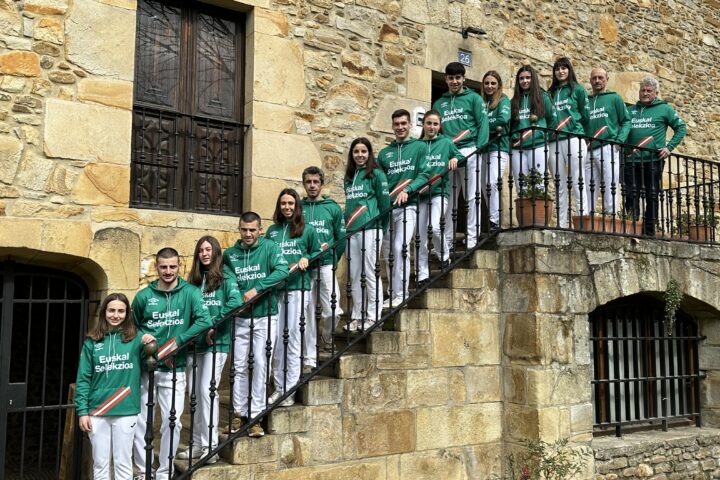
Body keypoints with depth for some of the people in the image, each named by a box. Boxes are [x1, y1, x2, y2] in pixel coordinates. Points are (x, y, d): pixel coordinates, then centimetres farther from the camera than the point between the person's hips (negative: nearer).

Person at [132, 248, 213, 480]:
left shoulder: (190, 293, -4)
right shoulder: (144, 296, 2)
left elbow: (204, 320, -17)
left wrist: (177, 342, -20)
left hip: (174, 370, -1)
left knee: (172, 422, 2)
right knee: (140, 422, 6)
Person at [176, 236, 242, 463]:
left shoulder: (225, 275, -2)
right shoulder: (193, 279, 14)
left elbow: (236, 301, -17)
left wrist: (213, 324, -17)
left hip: (216, 342, -6)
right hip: (193, 342, 6)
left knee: (207, 390, -9)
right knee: (193, 393, 8)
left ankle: (210, 445, 0)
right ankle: (197, 443, 18)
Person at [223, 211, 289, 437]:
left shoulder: (269, 247, -4)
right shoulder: (229, 254, 7)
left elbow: (282, 270, -18)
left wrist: (257, 289, -24)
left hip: (265, 316, -3)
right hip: (240, 317, 3)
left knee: (260, 365, -1)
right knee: (239, 366, 7)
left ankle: (256, 416, 7)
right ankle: (239, 413, 19)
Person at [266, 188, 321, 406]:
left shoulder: (307, 229, 5)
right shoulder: (272, 230, 13)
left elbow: (317, 253, 11)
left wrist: (306, 259, -8)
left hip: (297, 288, -3)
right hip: (275, 288, 3)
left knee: (293, 338, -2)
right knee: (277, 339, 4)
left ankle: (289, 390, 5)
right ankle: (278, 388, 16)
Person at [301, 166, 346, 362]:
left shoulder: (333, 208, 8)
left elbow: (341, 239, 6)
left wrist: (331, 260, -3)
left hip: (326, 265, -1)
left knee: (331, 310, -8)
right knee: (307, 312, 3)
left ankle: (327, 338, 24)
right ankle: (310, 357, 12)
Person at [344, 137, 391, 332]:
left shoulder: (376, 174, -1)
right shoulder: (349, 177, 19)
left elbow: (385, 202, -3)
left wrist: (379, 227, -1)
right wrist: (347, 224, 14)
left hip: (370, 229, -7)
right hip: (352, 231, 7)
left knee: (370, 273, -5)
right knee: (354, 275, 8)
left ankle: (372, 316, 1)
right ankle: (357, 316, 15)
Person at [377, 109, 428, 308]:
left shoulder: (419, 147, 6)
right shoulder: (384, 153, 17)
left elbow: (424, 175, -4)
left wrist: (407, 189, -18)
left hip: (408, 206, -4)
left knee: (400, 248, -16)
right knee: (388, 252, 7)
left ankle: (400, 293, -11)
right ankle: (392, 292, 16)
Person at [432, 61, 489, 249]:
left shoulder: (474, 98, 9)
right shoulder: (439, 104, 20)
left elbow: (483, 123, 0)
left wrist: (478, 148, -11)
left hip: (468, 151, -3)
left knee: (472, 196, -4)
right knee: (447, 198, 3)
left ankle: (472, 237, -2)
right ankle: (447, 240, 8)